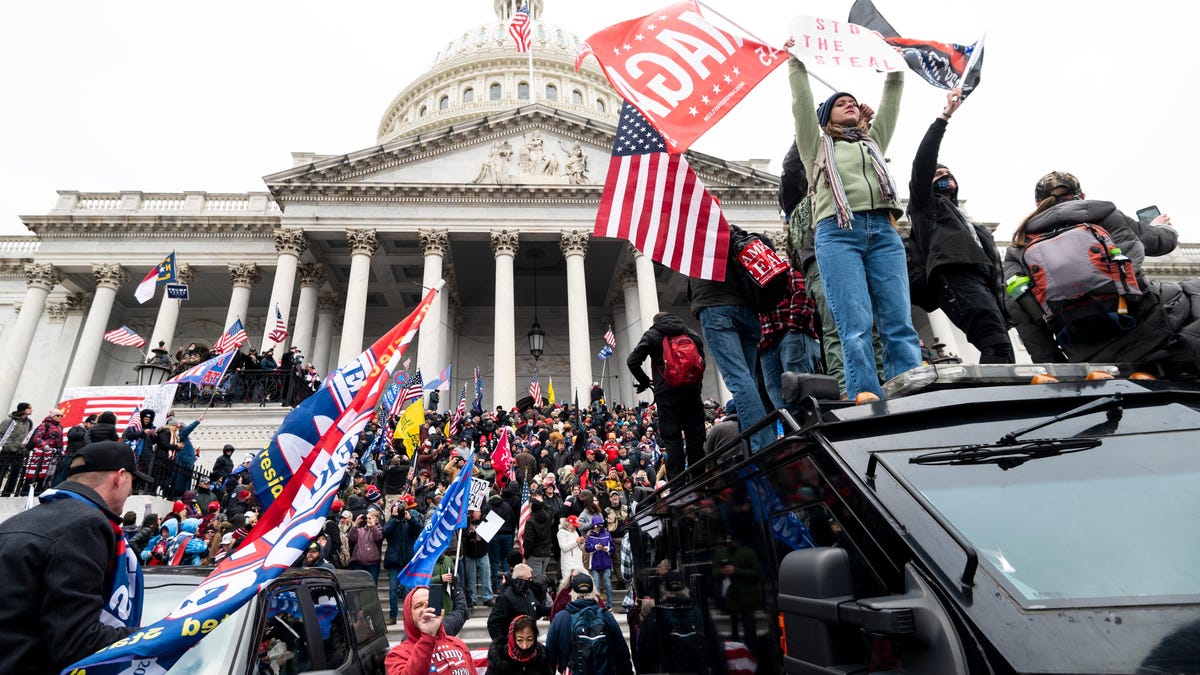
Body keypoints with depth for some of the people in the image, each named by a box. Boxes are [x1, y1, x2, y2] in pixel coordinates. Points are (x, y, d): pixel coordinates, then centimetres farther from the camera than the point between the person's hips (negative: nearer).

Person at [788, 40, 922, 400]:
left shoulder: (873, 142, 35)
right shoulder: (817, 146, 25)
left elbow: (891, 101, 32)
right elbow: (802, 104, 17)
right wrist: (796, 63, 21)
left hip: (883, 231, 4)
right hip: (837, 233, -3)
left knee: (900, 325, -9)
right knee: (855, 327, -17)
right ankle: (868, 406, -22)